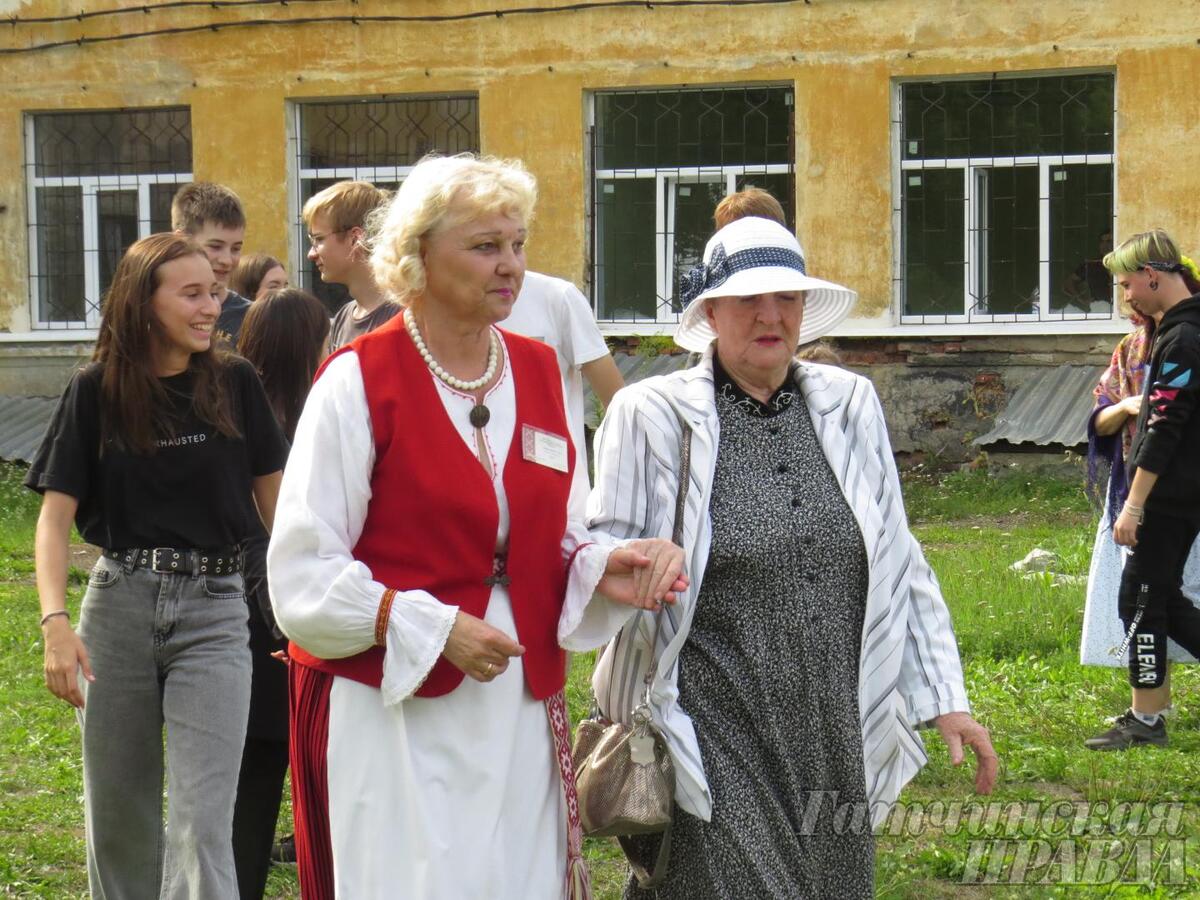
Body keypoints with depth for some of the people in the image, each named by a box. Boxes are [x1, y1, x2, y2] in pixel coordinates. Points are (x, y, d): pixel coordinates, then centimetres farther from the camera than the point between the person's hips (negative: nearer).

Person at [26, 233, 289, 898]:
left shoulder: (234, 383, 1)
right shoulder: (97, 391, 0)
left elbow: (272, 495, 8)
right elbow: (56, 513, -4)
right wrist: (55, 622, -18)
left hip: (213, 609, -1)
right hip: (118, 605, 1)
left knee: (202, 823, -10)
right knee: (118, 816, 12)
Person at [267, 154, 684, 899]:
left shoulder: (538, 371, 11)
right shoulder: (360, 382, -7)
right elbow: (303, 575, -10)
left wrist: (599, 569, -4)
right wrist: (434, 629, -16)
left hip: (519, 706, 5)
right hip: (394, 706, -5)